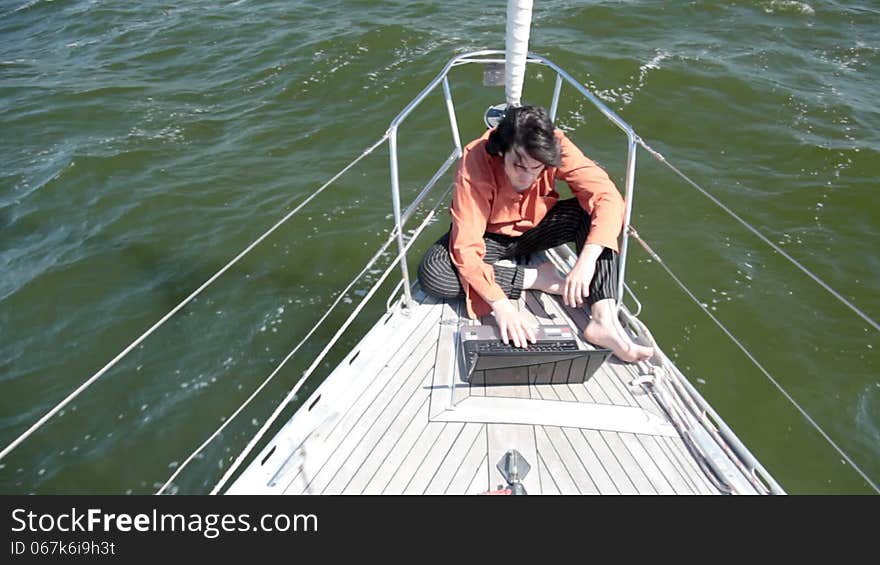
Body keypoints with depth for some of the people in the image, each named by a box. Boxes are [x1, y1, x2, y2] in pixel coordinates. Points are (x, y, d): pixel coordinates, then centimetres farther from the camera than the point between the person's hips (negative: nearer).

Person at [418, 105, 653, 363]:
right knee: (431, 274, -29)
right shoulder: (475, 162, -30)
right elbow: (466, 247, -33)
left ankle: (604, 320, -31)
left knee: (594, 211, -24)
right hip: (491, 236, -2)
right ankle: (535, 278, -20)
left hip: (537, 228, 2)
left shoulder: (556, 147, -24)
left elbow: (608, 197, -30)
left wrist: (586, 261, -43)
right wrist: (500, 304, -43)